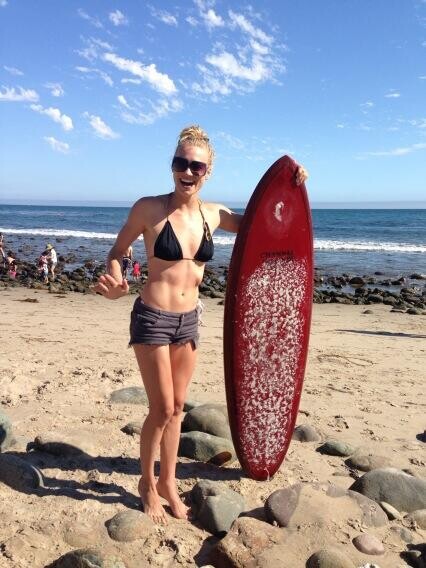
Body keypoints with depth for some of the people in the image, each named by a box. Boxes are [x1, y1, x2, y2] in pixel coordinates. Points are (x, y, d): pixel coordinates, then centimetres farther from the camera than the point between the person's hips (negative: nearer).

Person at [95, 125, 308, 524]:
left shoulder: (213, 215, 2)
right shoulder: (149, 208, -11)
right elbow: (117, 251, -1)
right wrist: (115, 282, -22)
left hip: (188, 320, 5)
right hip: (152, 317, -5)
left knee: (177, 408, 15)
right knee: (162, 409, 1)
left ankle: (168, 482, 34)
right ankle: (147, 483, 28)